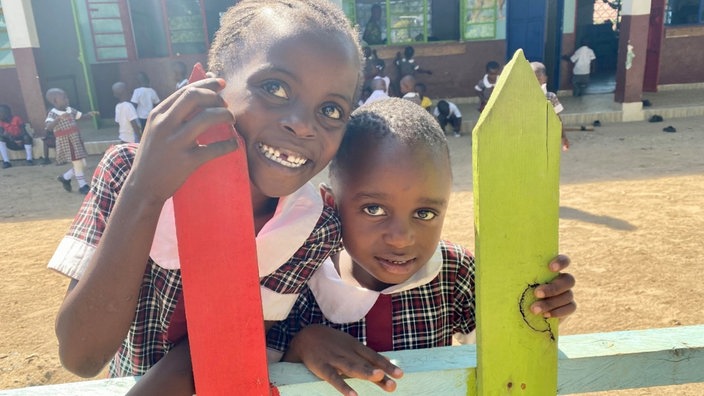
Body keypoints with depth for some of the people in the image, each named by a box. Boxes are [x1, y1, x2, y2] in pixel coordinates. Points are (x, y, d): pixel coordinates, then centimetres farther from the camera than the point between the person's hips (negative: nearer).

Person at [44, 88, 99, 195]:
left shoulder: (70, 110, 5)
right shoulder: (53, 114, -15)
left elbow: (81, 116, 19)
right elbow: (48, 127, -30)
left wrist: (89, 114, -3)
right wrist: (59, 118, -43)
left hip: (77, 141, 7)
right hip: (66, 143, -7)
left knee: (83, 164, 11)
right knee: (78, 164, -3)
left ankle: (65, 178, 31)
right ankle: (83, 186, 13)